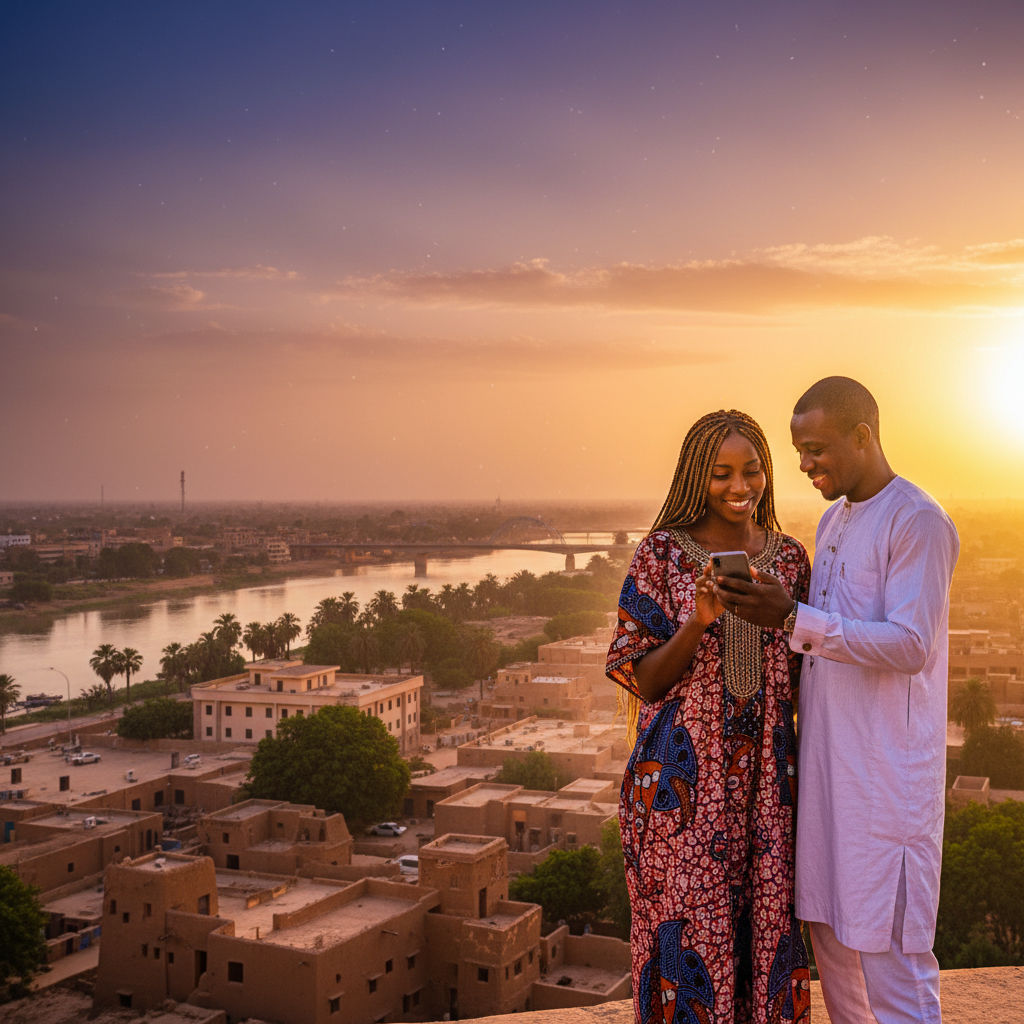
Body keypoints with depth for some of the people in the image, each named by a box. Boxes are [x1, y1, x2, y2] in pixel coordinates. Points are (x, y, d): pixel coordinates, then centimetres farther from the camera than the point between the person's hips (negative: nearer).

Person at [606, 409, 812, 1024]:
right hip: (683, 783, -3)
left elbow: (799, 679, 15)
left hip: (765, 782, 3)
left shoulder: (789, 558, 7)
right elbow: (644, 680, -7)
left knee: (767, 929, 9)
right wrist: (700, 620, -20)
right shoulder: (662, 555, -4)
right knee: (689, 934, 2)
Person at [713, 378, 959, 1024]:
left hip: (888, 768, -8)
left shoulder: (919, 522, -11)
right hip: (827, 760, 8)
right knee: (831, 935, 13)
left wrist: (794, 619, -27)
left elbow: (910, 647, -20)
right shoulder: (833, 520, 16)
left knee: (889, 948, -2)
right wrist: (770, 609, 9)